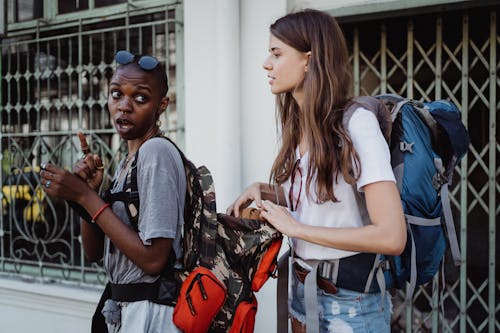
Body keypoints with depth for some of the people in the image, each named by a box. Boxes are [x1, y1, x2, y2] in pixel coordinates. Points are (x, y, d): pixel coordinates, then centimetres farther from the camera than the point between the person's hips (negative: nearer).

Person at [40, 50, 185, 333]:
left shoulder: (157, 152, -16)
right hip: (124, 309, 8)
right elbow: (94, 252, 9)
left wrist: (85, 197, -18)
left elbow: (153, 260, -23)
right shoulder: (127, 163, 10)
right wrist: (88, 191, -5)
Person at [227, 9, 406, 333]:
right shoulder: (298, 126, 1)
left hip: (351, 301, -7)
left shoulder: (357, 123, -19)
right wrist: (262, 190, 0)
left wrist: (296, 228, -20)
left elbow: (392, 237, -26)